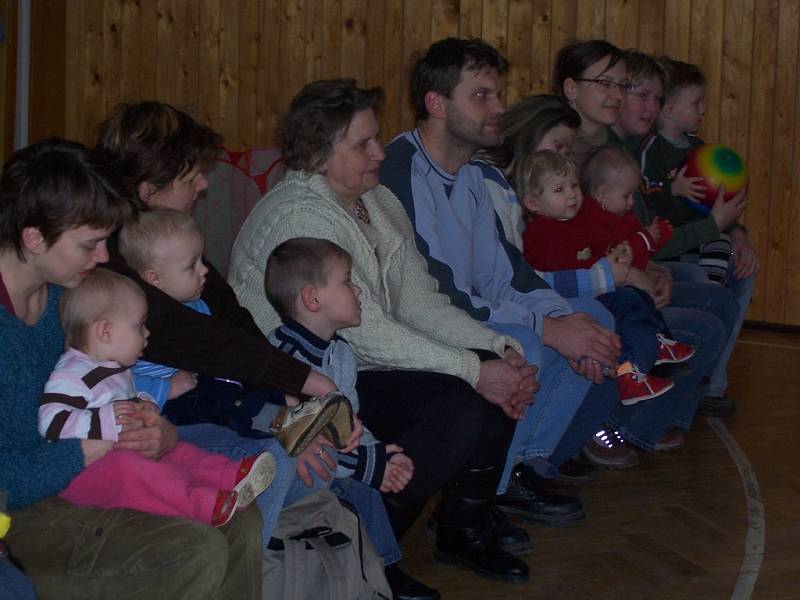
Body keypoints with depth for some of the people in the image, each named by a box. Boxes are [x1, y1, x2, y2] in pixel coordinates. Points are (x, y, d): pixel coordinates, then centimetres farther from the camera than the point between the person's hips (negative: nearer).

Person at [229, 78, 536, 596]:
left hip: (364, 365, 9)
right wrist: (474, 371, -22)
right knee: (458, 403, -25)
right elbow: (366, 331, -24)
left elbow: (421, 302, 8)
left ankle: (465, 525, 11)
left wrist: (498, 348, -8)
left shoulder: (380, 202, 9)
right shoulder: (299, 216, -20)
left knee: (503, 373, -5)